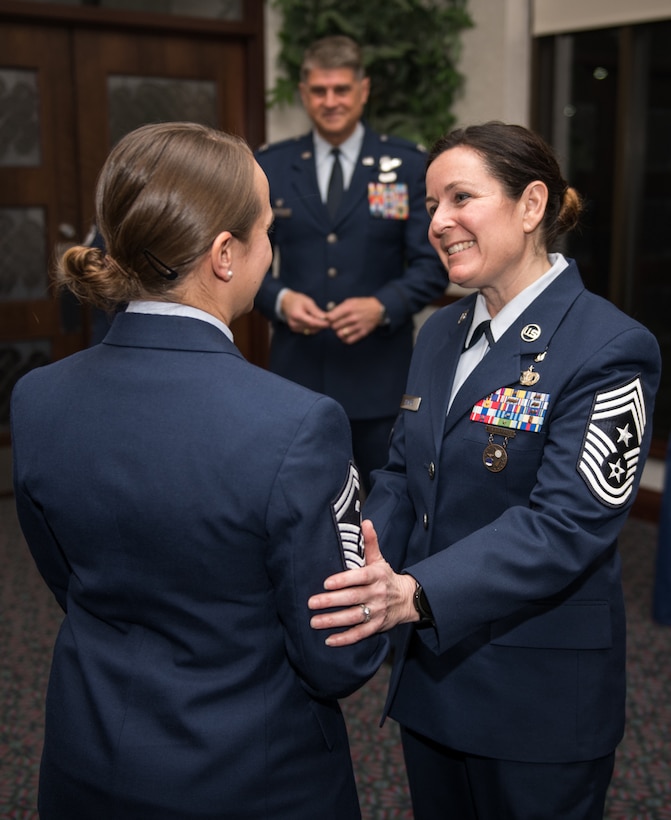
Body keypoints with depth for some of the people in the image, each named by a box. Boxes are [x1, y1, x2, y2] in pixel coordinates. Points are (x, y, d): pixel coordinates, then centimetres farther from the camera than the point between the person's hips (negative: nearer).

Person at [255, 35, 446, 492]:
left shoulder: (409, 166, 1)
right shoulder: (270, 167, 6)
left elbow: (432, 265, -3)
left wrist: (382, 306, -20)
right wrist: (281, 299, -14)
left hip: (380, 370, -1)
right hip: (299, 369, 2)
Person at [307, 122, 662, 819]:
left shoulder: (608, 349, -17)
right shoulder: (441, 332, 7)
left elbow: (564, 524, -24)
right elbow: (403, 475, 8)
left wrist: (416, 593, -35)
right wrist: (366, 570, -11)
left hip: (536, 698, -6)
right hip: (429, 671, 7)